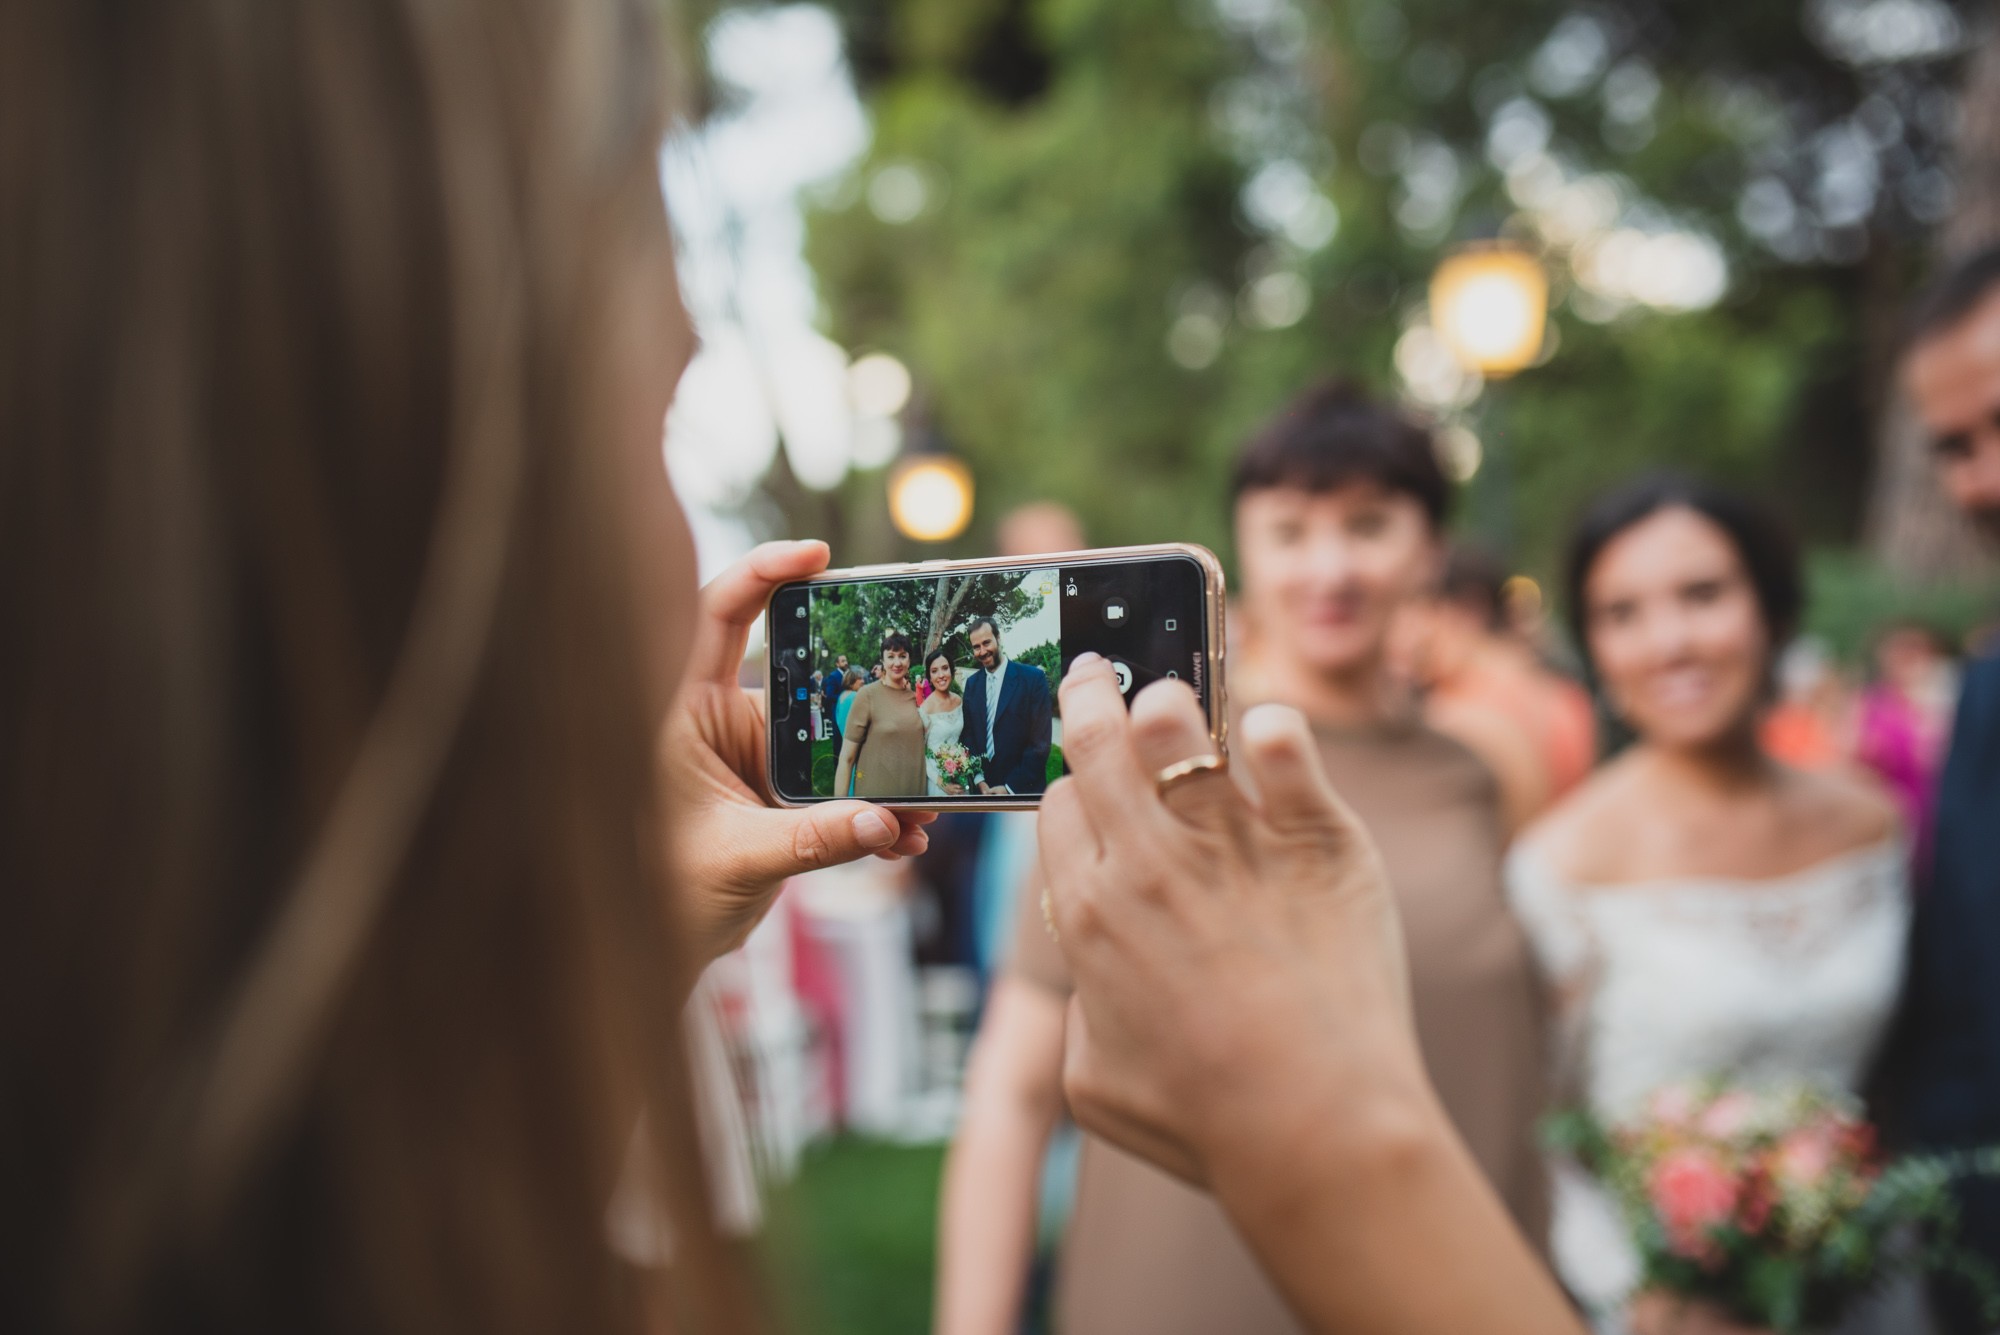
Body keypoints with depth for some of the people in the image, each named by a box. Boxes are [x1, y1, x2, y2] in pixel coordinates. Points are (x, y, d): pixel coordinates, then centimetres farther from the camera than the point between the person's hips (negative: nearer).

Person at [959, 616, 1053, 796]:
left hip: (1022, 788, -4)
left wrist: (1010, 787, -15)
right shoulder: (972, 683, 6)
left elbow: (1040, 741, -13)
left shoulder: (1033, 678, -9)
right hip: (981, 786, 4)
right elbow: (968, 734, 7)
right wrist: (979, 780, -7)